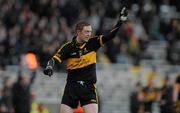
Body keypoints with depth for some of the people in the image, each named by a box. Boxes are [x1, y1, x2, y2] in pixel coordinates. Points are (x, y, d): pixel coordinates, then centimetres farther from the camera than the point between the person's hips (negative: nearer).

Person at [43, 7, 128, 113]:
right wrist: (49, 66, -33)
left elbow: (110, 36, -8)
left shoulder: (93, 43, -1)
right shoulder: (68, 47, -4)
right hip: (72, 86, 0)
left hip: (89, 87, 0)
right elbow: (55, 59, -11)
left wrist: (120, 21, -20)